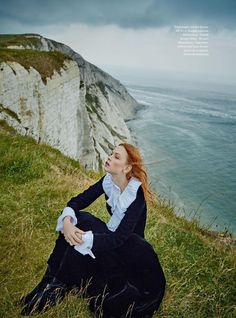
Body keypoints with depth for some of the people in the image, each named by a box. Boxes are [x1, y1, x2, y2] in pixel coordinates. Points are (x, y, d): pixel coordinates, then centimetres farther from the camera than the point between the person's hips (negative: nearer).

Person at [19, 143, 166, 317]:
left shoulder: (137, 194, -27)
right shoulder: (108, 180, -8)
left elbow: (119, 238, -31)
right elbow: (78, 201, -11)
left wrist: (83, 238, -38)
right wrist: (67, 221, -32)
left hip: (131, 247, -6)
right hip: (112, 234, 6)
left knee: (79, 239, -28)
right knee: (76, 220, -18)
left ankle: (56, 289, -11)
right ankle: (51, 279, -14)